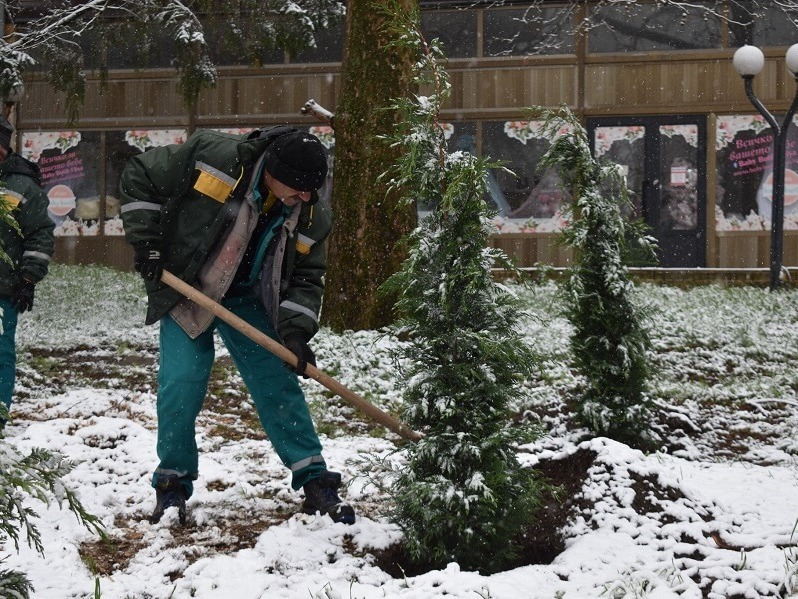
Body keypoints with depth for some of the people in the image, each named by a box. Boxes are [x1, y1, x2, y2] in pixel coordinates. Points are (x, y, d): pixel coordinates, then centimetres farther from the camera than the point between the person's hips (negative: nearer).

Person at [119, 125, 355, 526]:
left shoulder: (310, 217, -11)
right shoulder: (213, 157, -24)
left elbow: (307, 277, 0)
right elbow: (138, 177, -13)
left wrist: (295, 328, -16)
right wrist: (146, 242, -16)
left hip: (247, 299, 3)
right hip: (184, 288, -3)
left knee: (279, 384, 0)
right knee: (181, 387, -11)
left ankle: (316, 484, 8)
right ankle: (172, 485, 8)